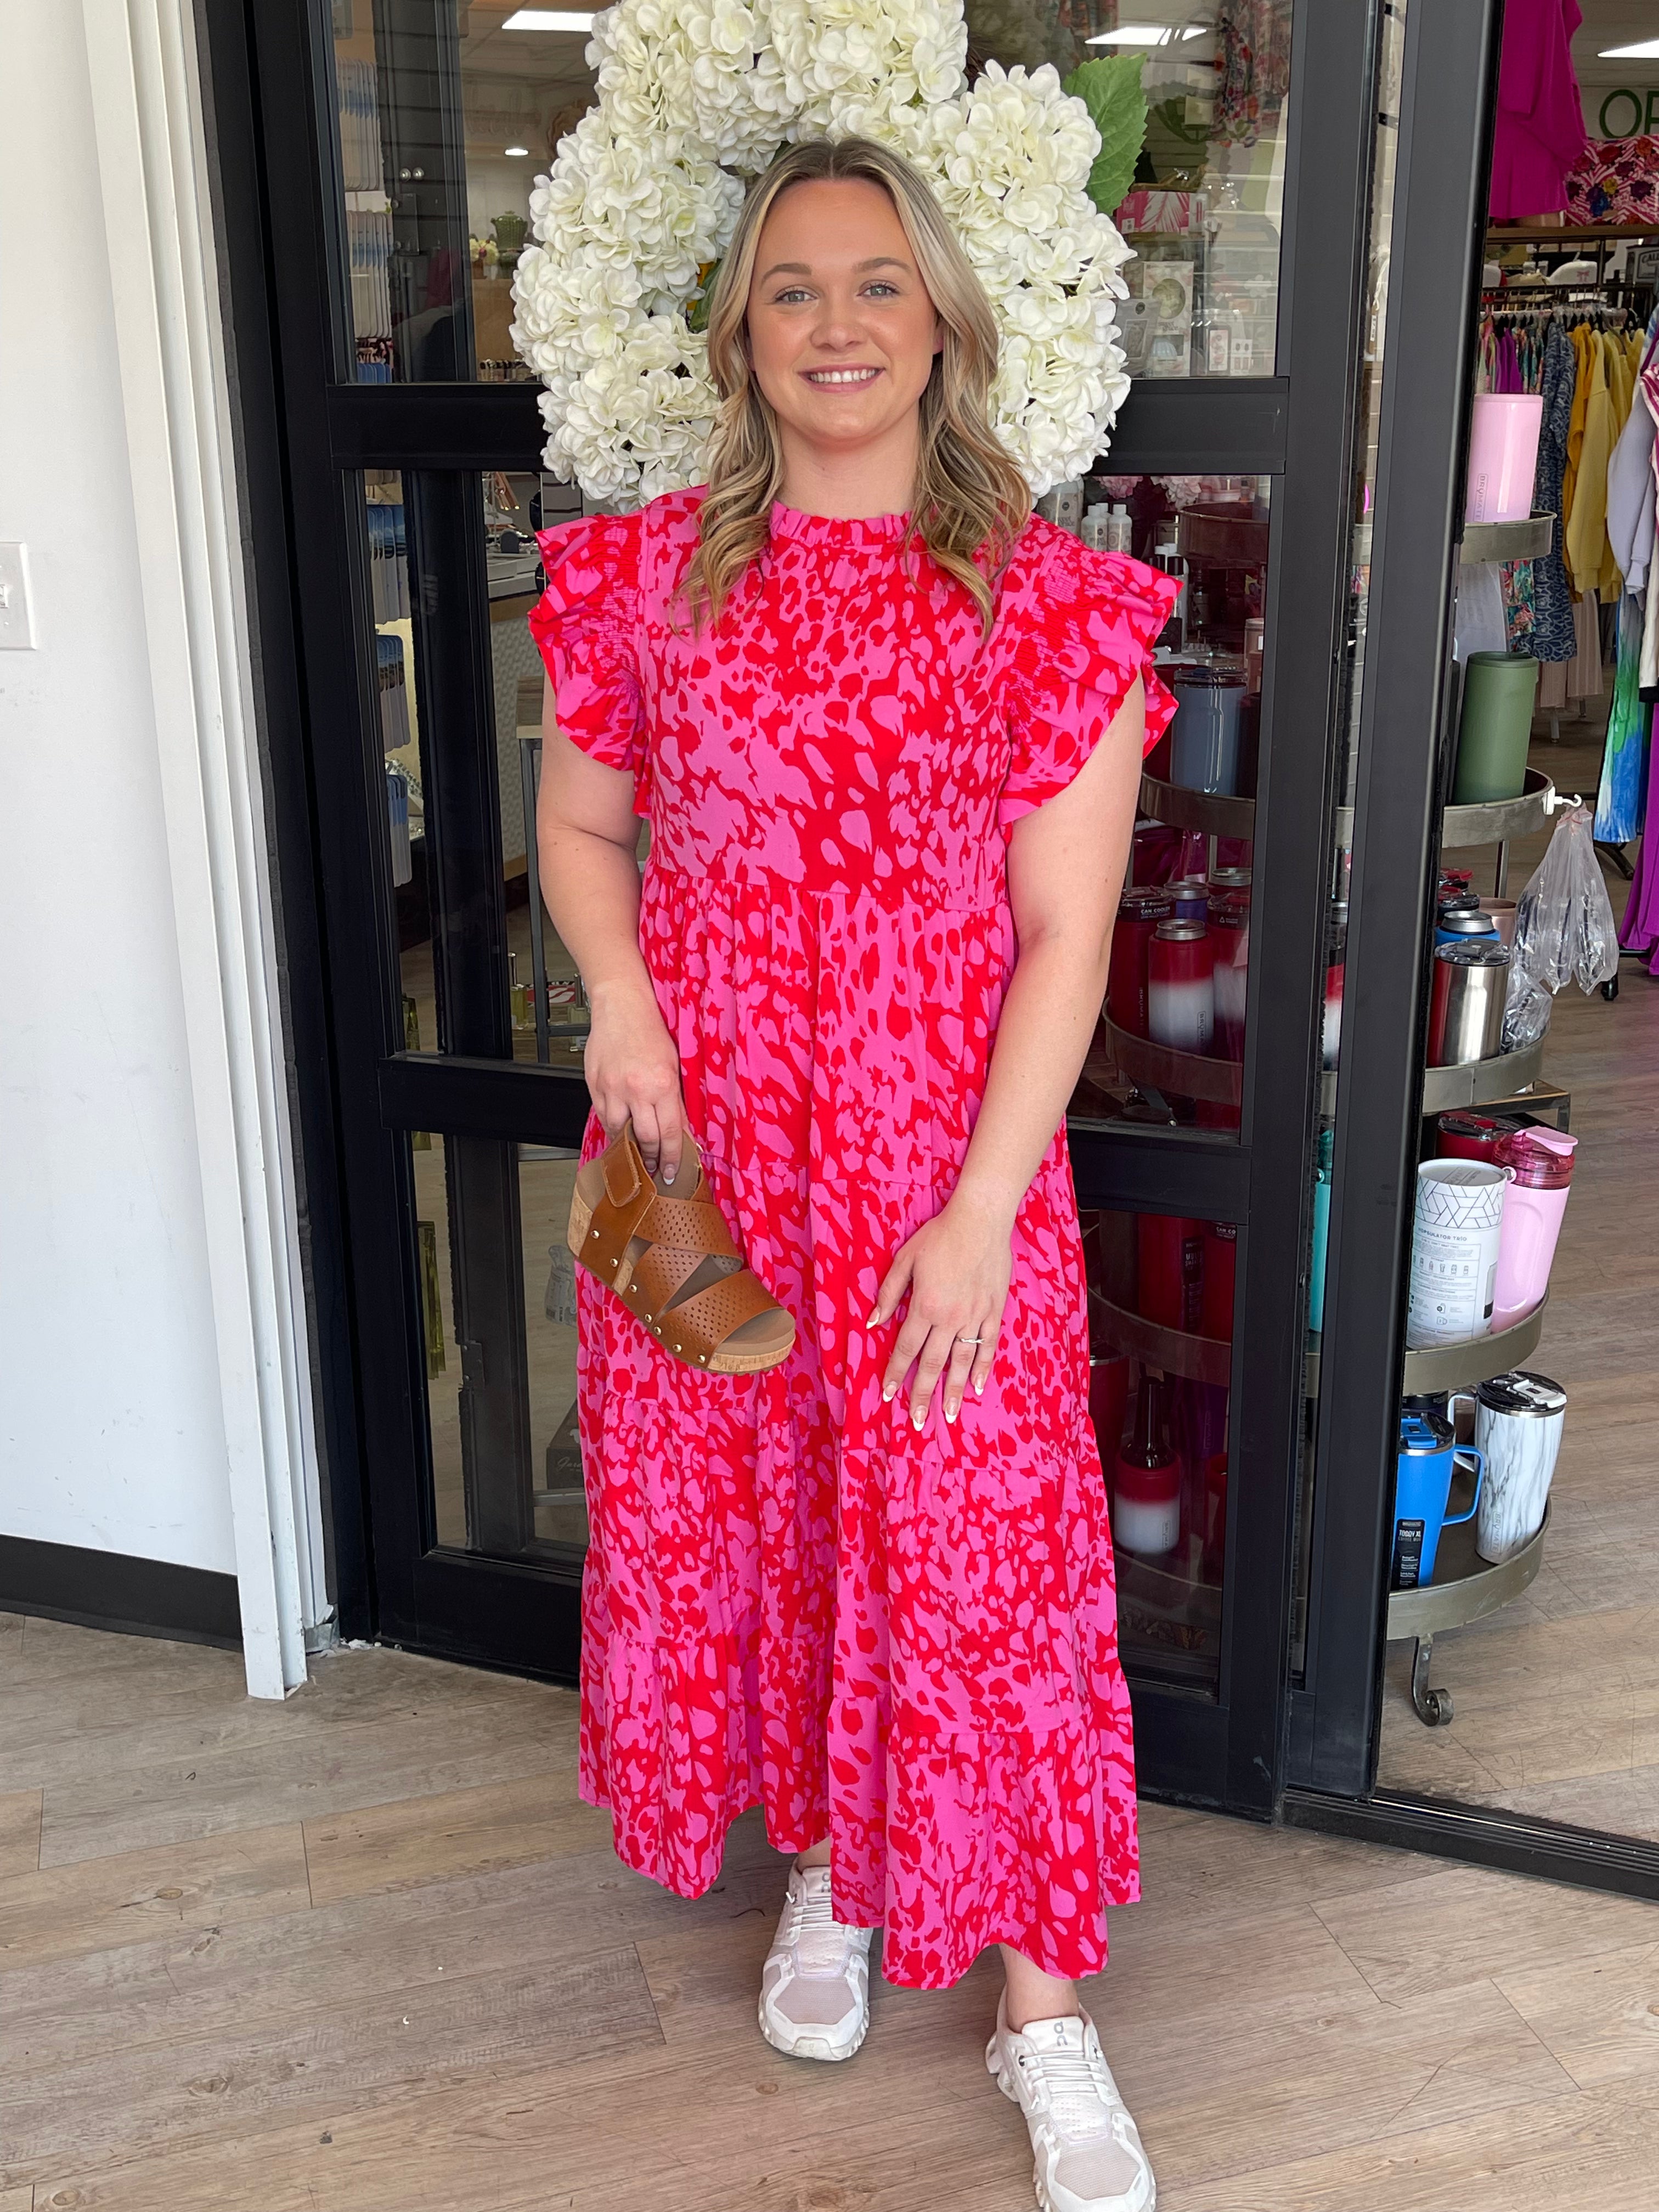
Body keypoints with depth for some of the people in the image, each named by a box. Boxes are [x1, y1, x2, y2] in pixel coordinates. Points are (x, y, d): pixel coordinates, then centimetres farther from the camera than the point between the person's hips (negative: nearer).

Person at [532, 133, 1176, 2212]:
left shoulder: (1045, 599, -6)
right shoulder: (651, 574, 3)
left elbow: (1064, 935, -8)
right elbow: (577, 824, 12)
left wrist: (979, 1213, -13)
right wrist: (620, 1002, -9)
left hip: (940, 1156, -3)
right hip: (702, 1140, 3)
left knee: (978, 1553, 2)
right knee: (731, 1515, 14)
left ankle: (1043, 2009, 22)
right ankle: (825, 1864, 41)